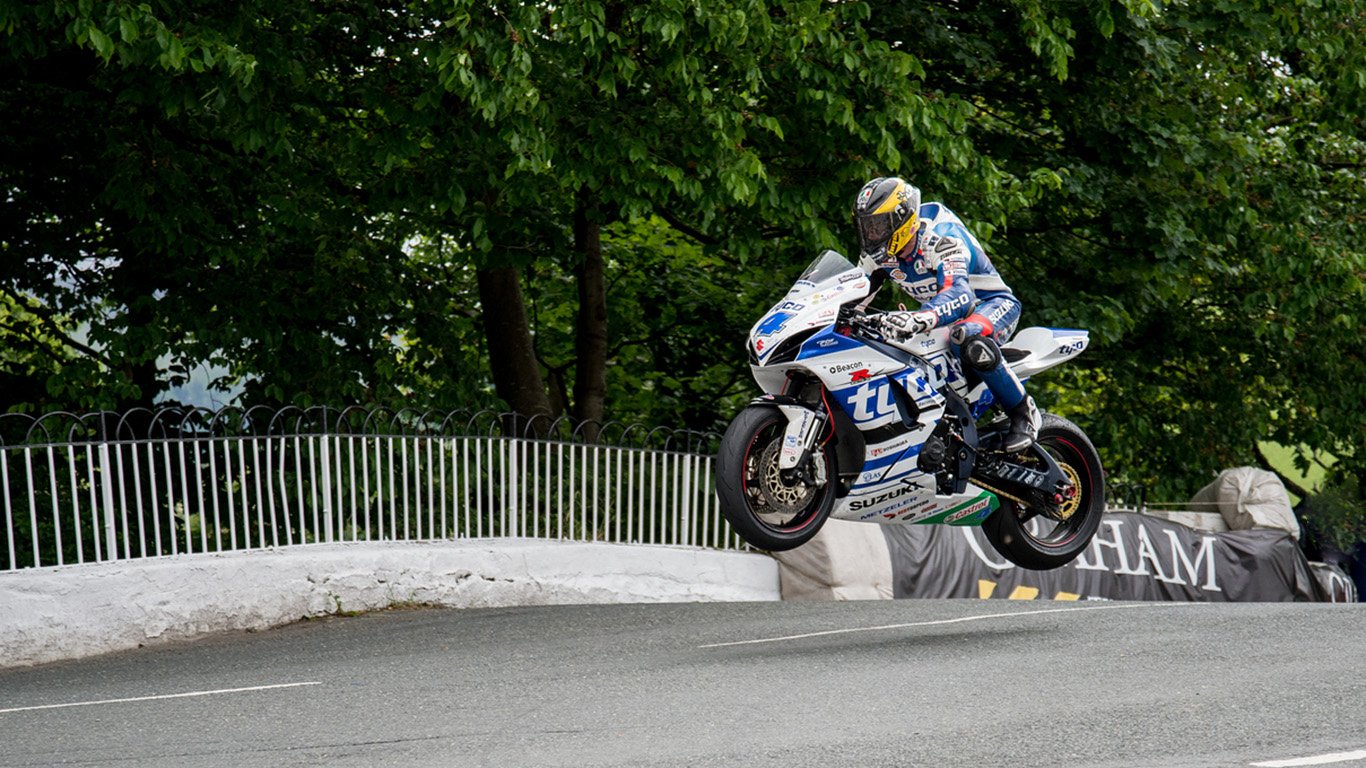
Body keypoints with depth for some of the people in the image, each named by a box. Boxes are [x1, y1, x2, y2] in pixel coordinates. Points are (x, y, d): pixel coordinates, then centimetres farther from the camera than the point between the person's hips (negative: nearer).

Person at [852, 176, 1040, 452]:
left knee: (968, 339, -44)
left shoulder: (940, 238, -31)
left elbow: (959, 295, -47)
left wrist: (918, 319, -66)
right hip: (942, 311, 9)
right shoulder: (879, 251, -6)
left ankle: (1022, 412, -24)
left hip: (992, 303, -9)